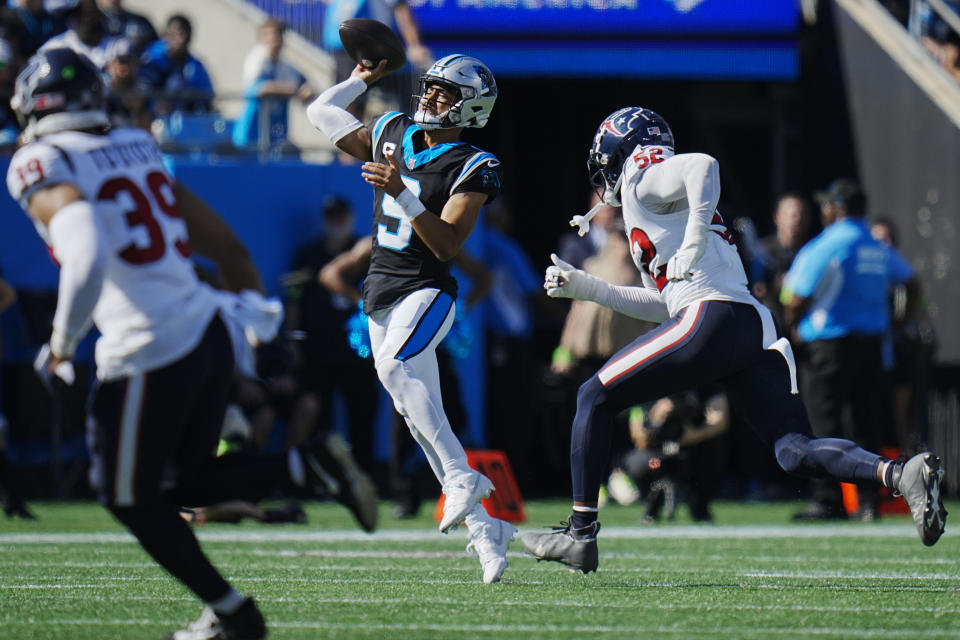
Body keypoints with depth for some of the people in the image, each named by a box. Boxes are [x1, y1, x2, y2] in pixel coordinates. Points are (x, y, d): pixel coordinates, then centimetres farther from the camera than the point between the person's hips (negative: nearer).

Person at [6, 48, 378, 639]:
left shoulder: (43, 167, -7)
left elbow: (87, 257, -24)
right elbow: (224, 243, 19)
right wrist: (253, 301, 31)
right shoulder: (138, 151, 17)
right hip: (211, 330, 8)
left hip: (150, 349, -8)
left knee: (131, 496, 11)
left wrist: (61, 344, -12)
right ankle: (310, 467, 2)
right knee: (187, 482, 21)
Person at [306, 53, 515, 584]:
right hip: (382, 293, 7)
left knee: (394, 366, -34)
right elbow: (322, 115, 20)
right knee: (419, 415, 5)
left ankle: (462, 479, -31)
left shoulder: (471, 168, -9)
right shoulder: (393, 134, 9)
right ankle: (483, 528, 11)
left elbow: (448, 245, -20)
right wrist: (362, 79, 18)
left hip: (427, 290, -7)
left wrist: (402, 193, -28)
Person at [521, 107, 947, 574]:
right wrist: (587, 288, 38)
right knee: (795, 451, -2)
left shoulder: (642, 184, 5)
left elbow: (702, 165, -17)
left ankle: (580, 532, 4)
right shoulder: (654, 202, 33)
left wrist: (692, 246, -15)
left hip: (711, 317, -9)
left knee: (594, 398, 5)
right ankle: (900, 474, -25)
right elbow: (663, 304, 36)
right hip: (757, 327, 9)